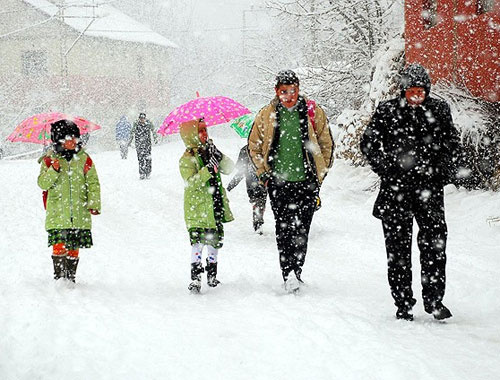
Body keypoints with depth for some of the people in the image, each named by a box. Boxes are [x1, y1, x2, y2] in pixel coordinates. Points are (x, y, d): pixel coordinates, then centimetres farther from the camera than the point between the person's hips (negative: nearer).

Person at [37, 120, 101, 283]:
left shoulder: (84, 158, 6)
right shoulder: (50, 159, 2)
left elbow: (93, 182, 8)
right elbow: (42, 184, -2)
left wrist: (94, 203, -2)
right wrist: (53, 171, -20)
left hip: (79, 213, 2)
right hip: (57, 213, -2)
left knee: (74, 248, 6)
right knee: (59, 246, -12)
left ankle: (71, 278, 18)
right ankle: (59, 277, -1)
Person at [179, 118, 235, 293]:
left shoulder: (209, 152, 11)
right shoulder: (187, 160, -9)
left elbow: (229, 168, 5)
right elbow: (191, 182, -21)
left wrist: (219, 157, -12)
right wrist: (208, 169, -28)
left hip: (216, 208, 6)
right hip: (197, 210, -6)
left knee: (215, 241, 13)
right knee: (198, 242, -11)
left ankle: (212, 275, 27)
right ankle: (195, 278, -8)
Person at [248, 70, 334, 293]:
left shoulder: (313, 112, 3)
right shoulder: (266, 115, 4)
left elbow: (327, 145, 12)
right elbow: (254, 147, 14)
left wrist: (319, 174, 8)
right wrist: (264, 175, 6)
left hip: (306, 182, -1)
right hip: (278, 183, 1)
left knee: (300, 230, -6)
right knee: (283, 231, -3)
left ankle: (295, 273, -3)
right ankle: (288, 275, -1)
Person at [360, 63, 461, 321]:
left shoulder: (439, 111, 6)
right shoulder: (387, 111, 1)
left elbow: (452, 144, 16)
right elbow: (369, 143, 7)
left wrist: (443, 173, 4)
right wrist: (387, 172, -2)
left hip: (429, 186, 1)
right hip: (396, 190, -1)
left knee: (435, 242, -6)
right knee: (398, 246, 2)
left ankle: (433, 299, 3)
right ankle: (403, 304, 9)